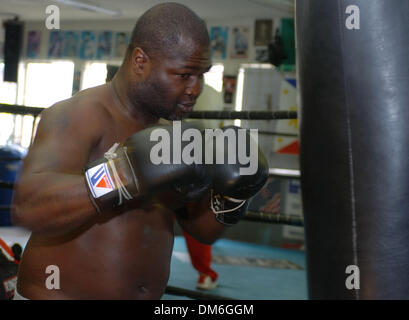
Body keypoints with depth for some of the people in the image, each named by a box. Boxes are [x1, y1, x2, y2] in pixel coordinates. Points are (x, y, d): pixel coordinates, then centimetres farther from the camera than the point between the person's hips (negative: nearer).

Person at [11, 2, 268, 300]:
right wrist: (124, 175, -40)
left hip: (146, 295, 7)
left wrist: (233, 196, -8)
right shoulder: (77, 116, -15)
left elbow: (205, 230, 12)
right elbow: (27, 206, -30)